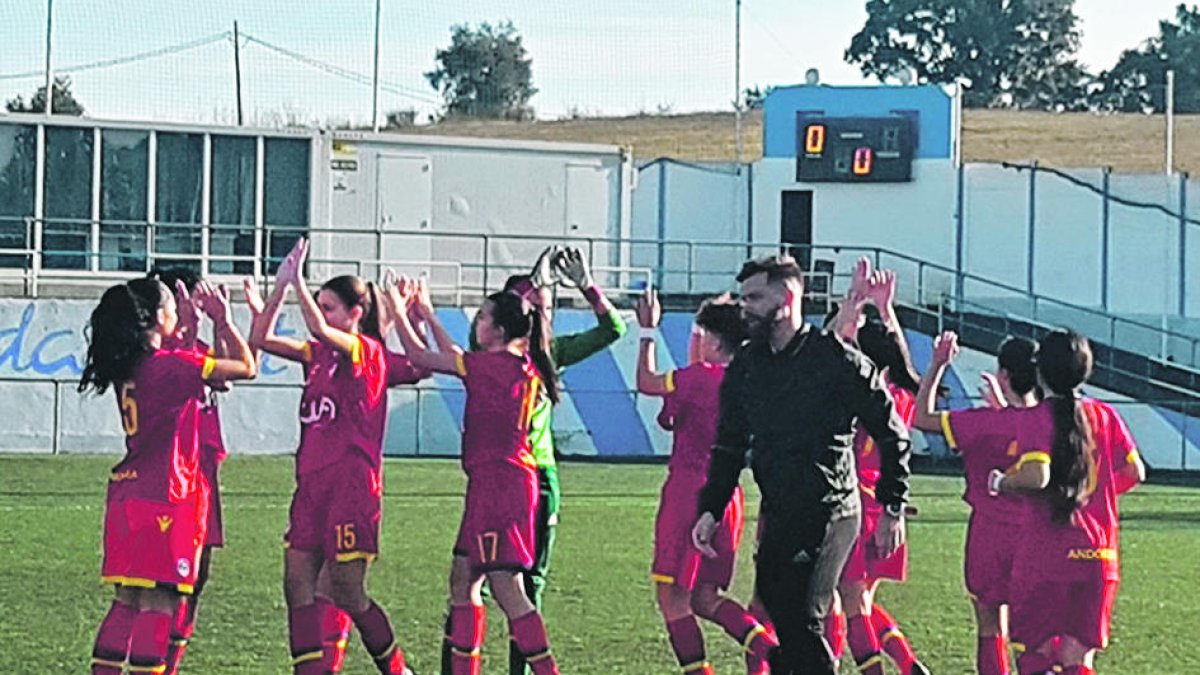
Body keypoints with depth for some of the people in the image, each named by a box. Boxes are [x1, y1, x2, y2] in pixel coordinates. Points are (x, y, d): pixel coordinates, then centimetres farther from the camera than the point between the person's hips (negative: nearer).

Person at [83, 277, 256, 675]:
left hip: (127, 492, 8)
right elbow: (246, 367, -5)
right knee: (157, 604, -7)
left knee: (127, 601, 12)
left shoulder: (126, 369, 9)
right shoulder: (171, 365, -13)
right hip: (164, 496, -8)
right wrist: (224, 322, 8)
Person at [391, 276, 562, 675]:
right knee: (463, 578, 14)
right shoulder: (519, 368, 12)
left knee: (506, 588, -9)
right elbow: (456, 360, 29)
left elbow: (420, 359, -10)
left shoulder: (495, 365, -14)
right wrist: (428, 316, 33)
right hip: (504, 481, 10)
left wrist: (399, 314, 4)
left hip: (498, 481, -10)